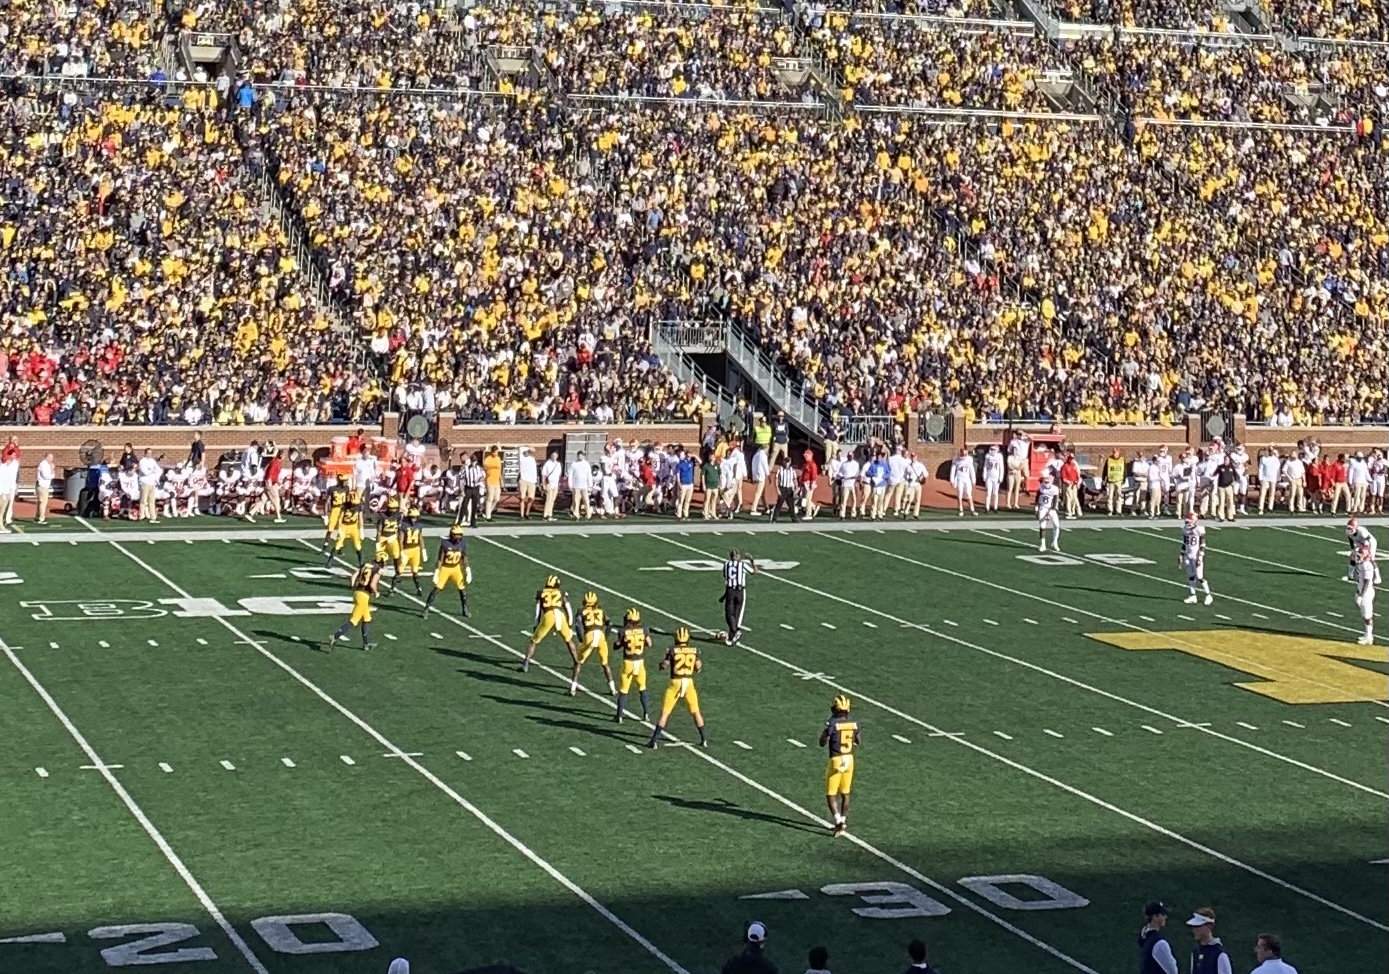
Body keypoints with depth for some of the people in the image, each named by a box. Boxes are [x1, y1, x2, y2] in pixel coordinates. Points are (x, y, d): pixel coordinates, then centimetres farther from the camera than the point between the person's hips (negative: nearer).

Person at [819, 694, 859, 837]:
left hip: (836, 760, -5)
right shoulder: (854, 723, -1)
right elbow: (858, 742, 12)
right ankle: (842, 823, 25)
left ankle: (839, 822, -12)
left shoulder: (833, 723, -16)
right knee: (845, 794, 17)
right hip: (849, 759, 5)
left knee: (831, 795, 2)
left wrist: (826, 728, 5)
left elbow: (822, 743, -8)